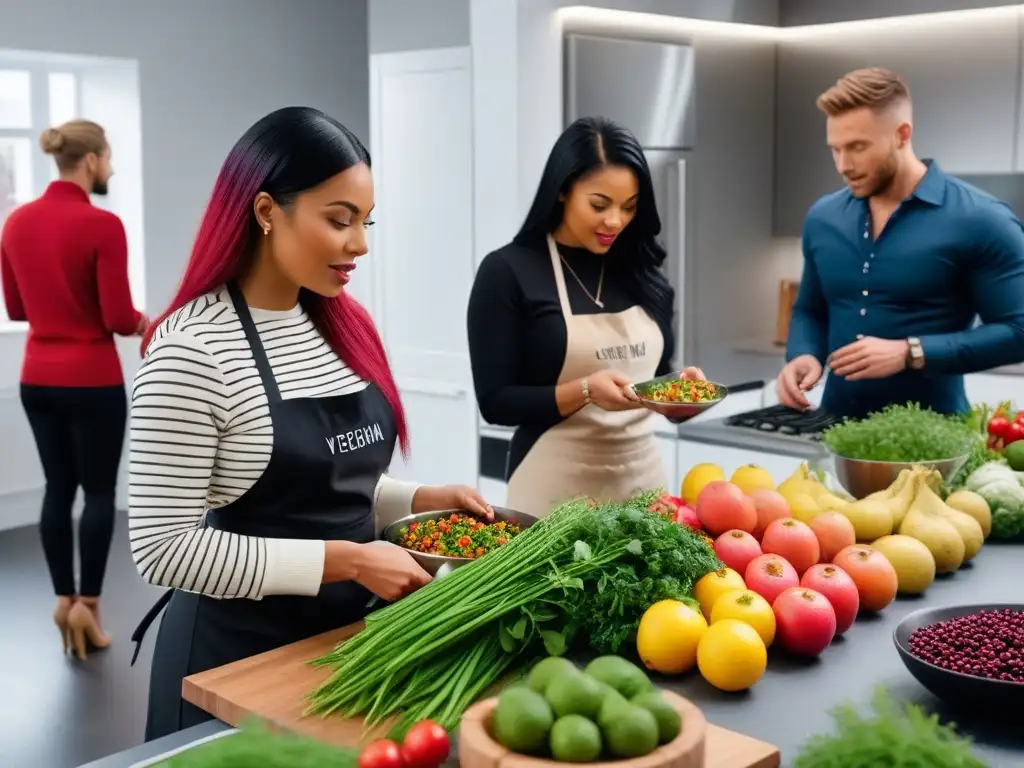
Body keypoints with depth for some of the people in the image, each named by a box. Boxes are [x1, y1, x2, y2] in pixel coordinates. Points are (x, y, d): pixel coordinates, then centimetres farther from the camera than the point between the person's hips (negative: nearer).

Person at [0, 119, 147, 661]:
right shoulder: (102, 226, -17)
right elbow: (118, 318, -18)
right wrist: (142, 323, 3)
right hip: (91, 380, -6)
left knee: (58, 488, 14)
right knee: (99, 492, 6)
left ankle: (64, 600, 19)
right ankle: (87, 603, 9)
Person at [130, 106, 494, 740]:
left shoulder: (343, 325, 2)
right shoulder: (192, 351, -20)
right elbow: (163, 547, -21)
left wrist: (423, 499, -2)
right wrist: (345, 560, -23)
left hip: (345, 628, 7)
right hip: (242, 649, -7)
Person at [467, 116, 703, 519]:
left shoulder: (641, 270, 5)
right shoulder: (508, 272, -9)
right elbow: (495, 402, -11)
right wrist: (584, 392, -23)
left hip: (643, 475, 5)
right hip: (556, 486, -5)